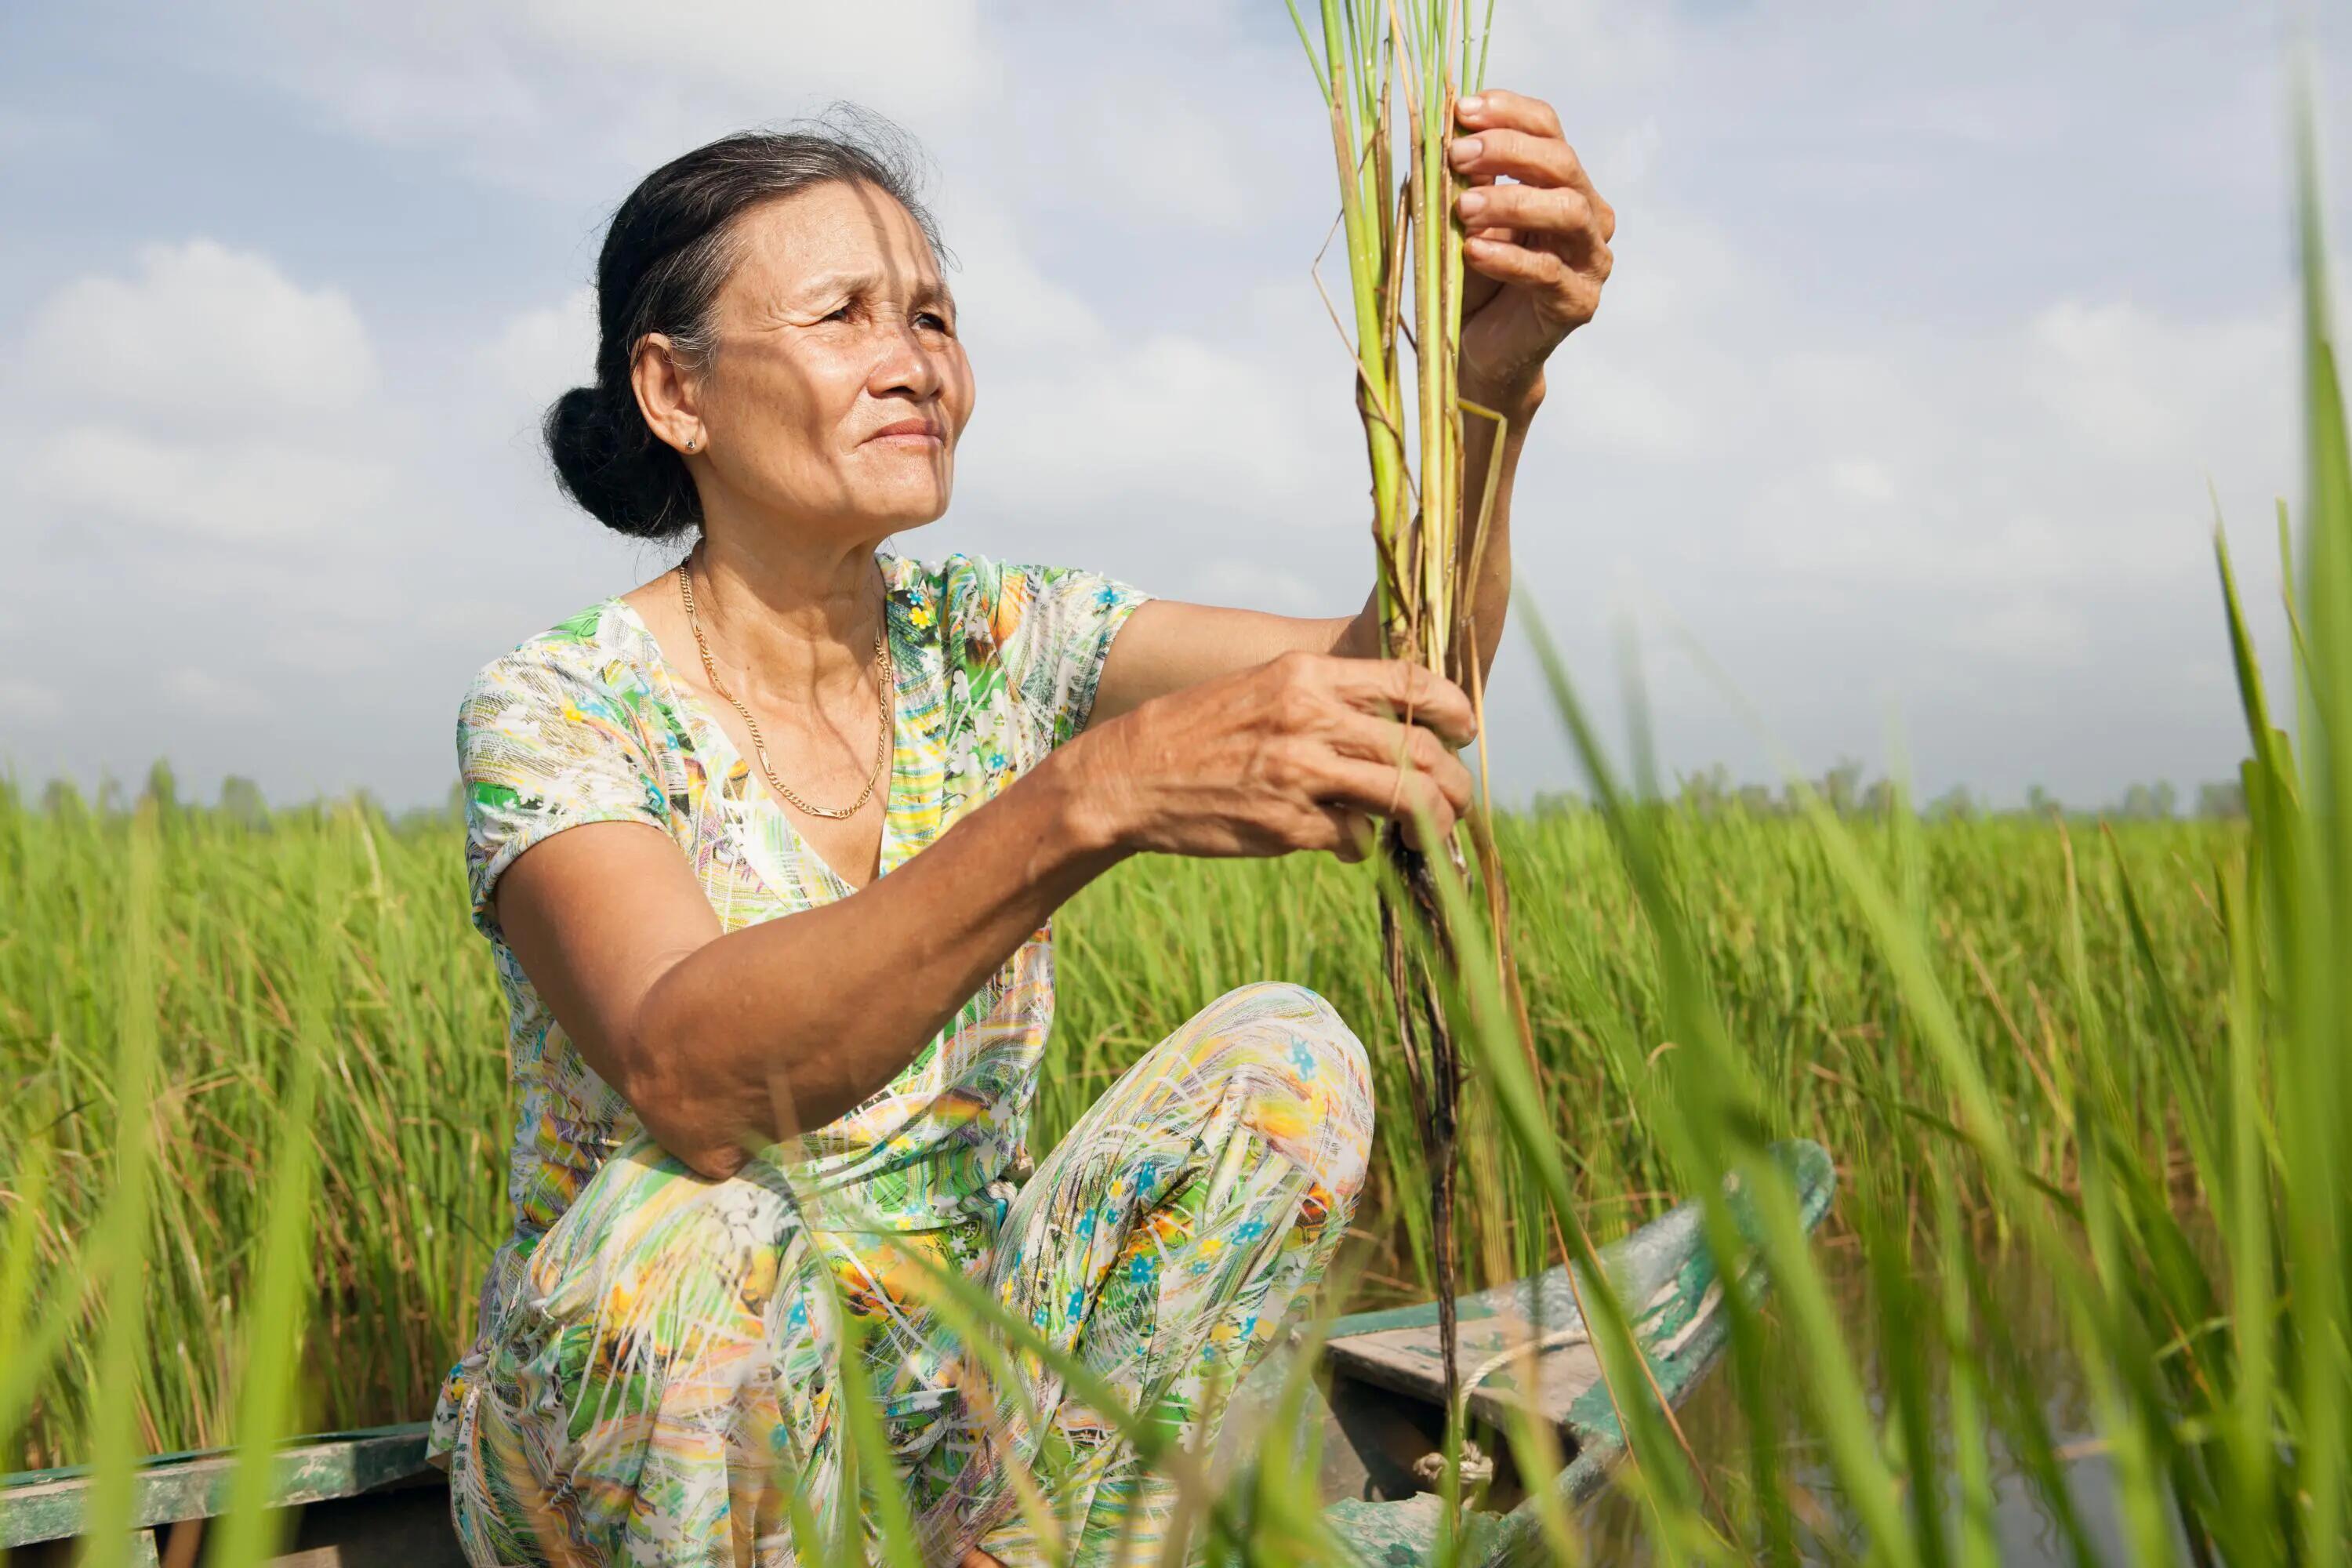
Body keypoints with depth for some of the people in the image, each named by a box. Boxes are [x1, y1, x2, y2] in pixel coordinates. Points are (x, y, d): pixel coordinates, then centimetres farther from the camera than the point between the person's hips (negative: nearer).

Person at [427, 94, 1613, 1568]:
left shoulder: (993, 646, -3)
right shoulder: (556, 707, -16)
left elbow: (1396, 680, -17)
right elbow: (690, 1079, -36)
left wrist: (1492, 385, -36)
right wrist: (1092, 796, -49)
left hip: (947, 1402, 4)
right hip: (638, 1415, -3)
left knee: (1282, 1051, -18)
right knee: (679, 1219, -37)